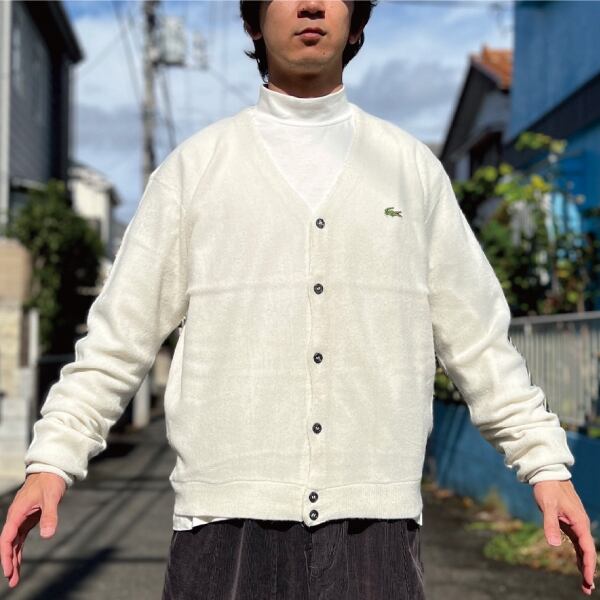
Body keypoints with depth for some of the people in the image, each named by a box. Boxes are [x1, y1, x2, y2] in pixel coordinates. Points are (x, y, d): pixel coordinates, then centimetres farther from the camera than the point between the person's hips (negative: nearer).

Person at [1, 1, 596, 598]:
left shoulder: (413, 168, 12)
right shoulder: (193, 166, 8)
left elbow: (477, 340, 13)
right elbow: (118, 337, 8)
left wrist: (547, 463, 9)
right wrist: (51, 460, 0)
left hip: (375, 526, 1)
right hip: (226, 524, -1)